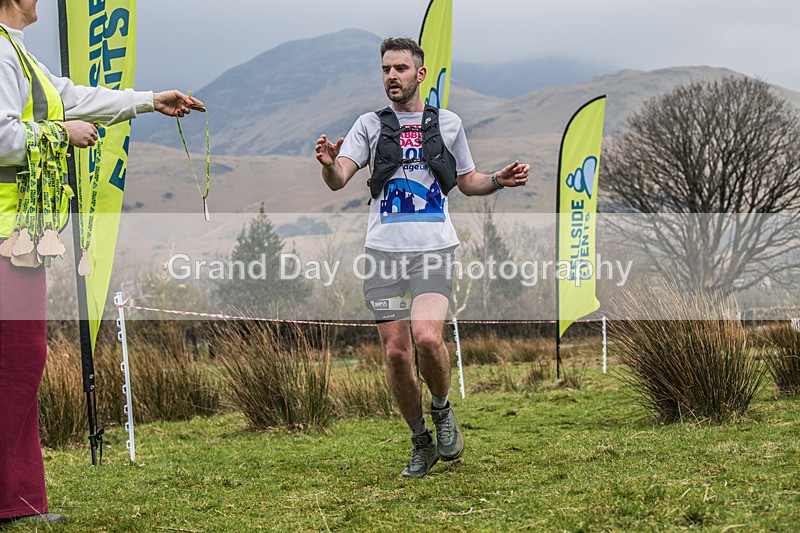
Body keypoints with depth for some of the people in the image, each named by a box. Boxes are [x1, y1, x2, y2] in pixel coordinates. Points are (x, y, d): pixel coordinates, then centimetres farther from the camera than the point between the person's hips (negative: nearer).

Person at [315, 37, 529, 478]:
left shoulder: (448, 123, 14)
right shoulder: (370, 125, 12)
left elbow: (467, 181, 26)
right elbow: (338, 179, -2)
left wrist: (501, 179, 6)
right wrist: (329, 165, -25)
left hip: (434, 249, -1)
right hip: (384, 251, 1)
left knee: (427, 337, -23)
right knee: (396, 353, -1)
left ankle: (442, 410, 5)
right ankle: (421, 443, 16)